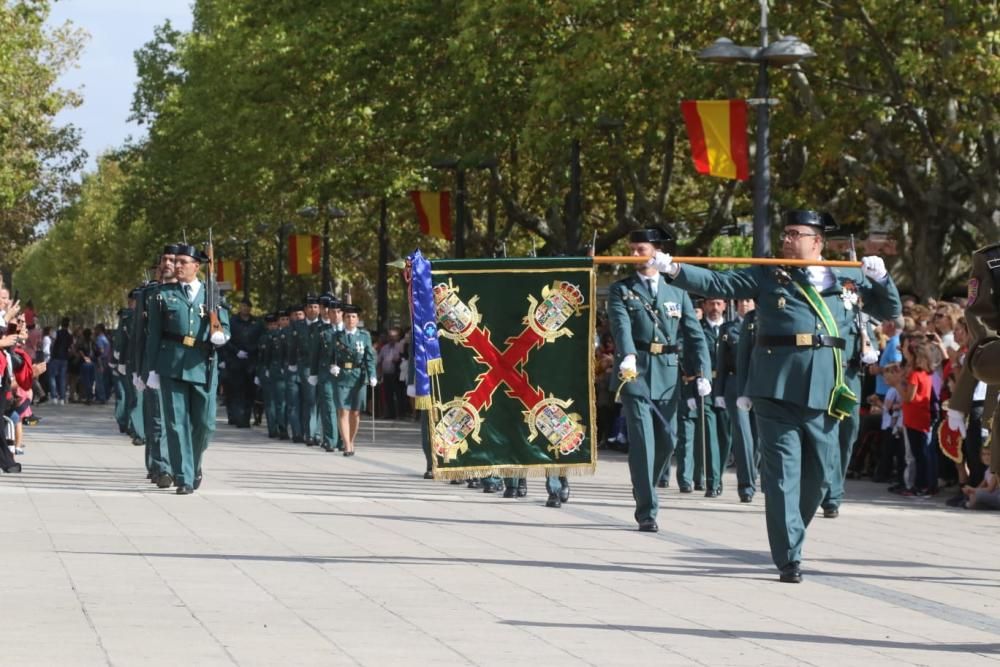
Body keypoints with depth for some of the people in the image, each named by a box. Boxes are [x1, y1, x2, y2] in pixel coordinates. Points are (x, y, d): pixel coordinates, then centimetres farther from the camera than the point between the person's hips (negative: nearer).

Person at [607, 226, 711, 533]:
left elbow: (694, 334, 8)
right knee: (642, 441, -9)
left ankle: (644, 490, 29)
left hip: (668, 374, 3)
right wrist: (627, 357, -31)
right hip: (635, 372, -3)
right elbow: (621, 325, -12)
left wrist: (701, 372, -5)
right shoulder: (621, 290, 6)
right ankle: (646, 510, -6)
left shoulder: (678, 292, 14)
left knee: (666, 440, 5)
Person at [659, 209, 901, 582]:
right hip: (778, 388, -3)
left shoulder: (848, 280, 13)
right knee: (783, 471, -6)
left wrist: (880, 278, -2)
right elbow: (716, 284, 2)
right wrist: (675, 271, -11)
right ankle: (789, 556, -6)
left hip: (824, 392, 3)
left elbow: (889, 310, 17)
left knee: (821, 471, 11)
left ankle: (791, 535, 32)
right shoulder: (767, 276, 7)